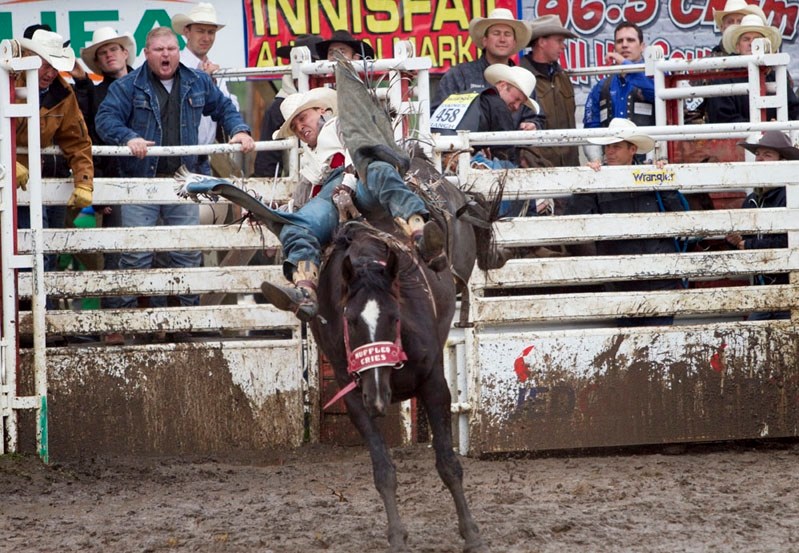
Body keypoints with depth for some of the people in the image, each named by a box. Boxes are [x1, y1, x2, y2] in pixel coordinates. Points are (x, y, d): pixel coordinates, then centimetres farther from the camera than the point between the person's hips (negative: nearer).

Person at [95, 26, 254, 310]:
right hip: (141, 179, -3)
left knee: (188, 251, 7)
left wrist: (239, 130, 3)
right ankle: (130, 310, 0)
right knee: (136, 252, -6)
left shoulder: (197, 82, 11)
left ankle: (190, 306, 16)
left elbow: (224, 108, 21)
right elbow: (107, 118, -9)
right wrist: (128, 138, -26)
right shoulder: (128, 86, -1)